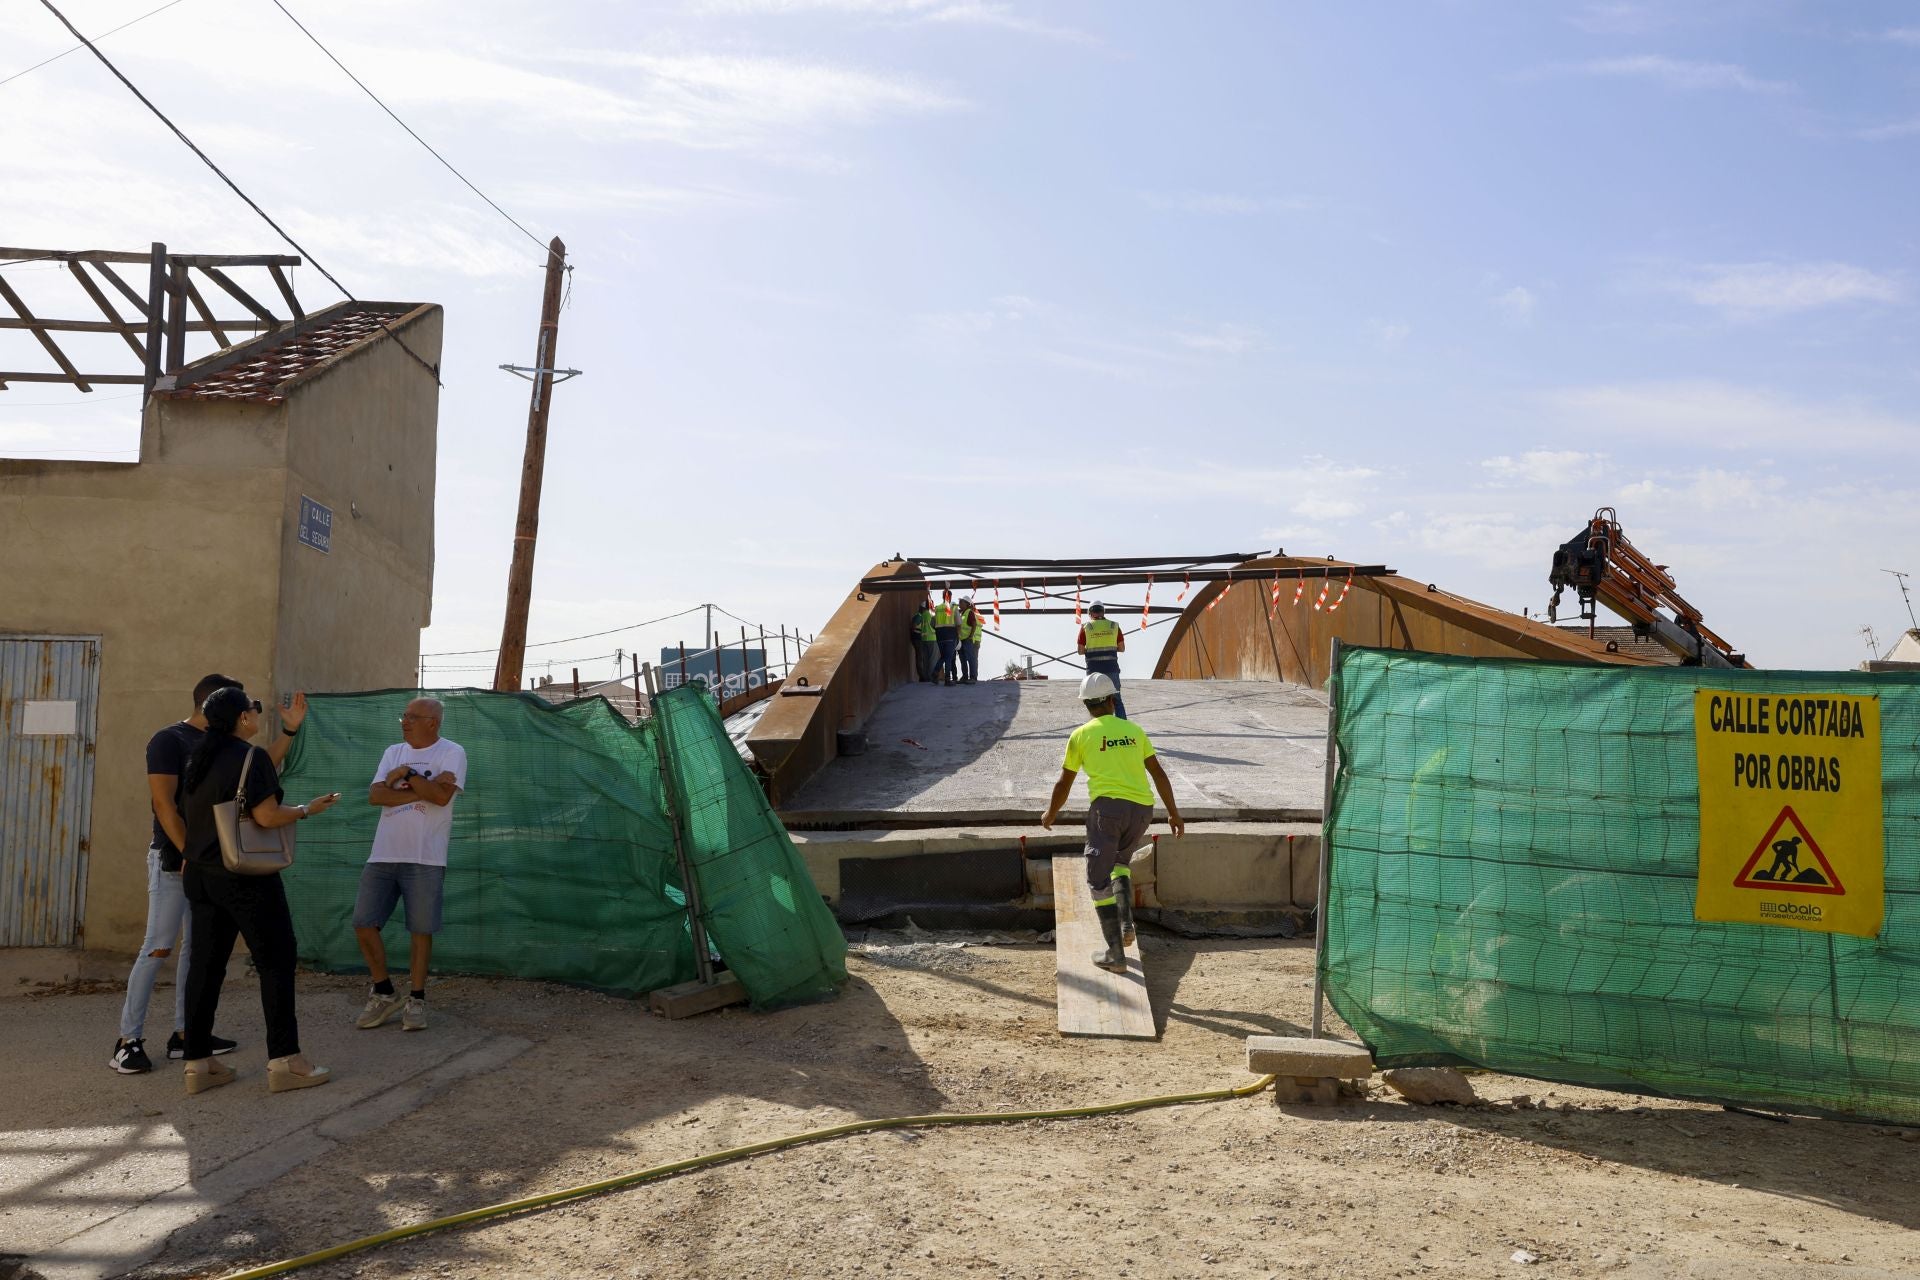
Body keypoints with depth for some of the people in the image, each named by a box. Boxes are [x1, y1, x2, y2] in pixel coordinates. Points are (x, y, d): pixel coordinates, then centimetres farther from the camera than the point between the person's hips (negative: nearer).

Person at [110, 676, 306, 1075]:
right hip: (173, 859, -8)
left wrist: (289, 731, 5)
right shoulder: (170, 740, -10)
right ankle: (128, 1040, -2)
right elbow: (164, 804, -16)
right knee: (158, 947, -8)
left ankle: (185, 1034, 15)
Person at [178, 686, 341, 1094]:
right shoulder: (251, 757, -13)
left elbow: (189, 815, 16)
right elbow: (266, 816, -20)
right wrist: (308, 809, -5)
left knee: (205, 965, 9)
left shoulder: (197, 760, 11)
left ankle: (198, 1063, 11)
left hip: (201, 874, 8)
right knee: (276, 961, -1)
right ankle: (284, 1061, 0)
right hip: (246, 876, -8)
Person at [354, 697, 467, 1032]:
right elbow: (374, 796, -2)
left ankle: (415, 1000, 15)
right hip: (382, 855, 5)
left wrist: (405, 774, -8)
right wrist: (422, 791, -13)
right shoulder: (394, 752, 11)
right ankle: (384, 993, 19)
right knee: (363, 924, 2)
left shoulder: (452, 752, -4)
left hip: (425, 859, -5)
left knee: (421, 930, 1)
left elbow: (441, 795, -20)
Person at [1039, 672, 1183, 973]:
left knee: (1099, 879, 4)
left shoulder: (1081, 735, 6)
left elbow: (1064, 783, 10)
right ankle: (1126, 923, 7)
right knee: (1120, 862, 28)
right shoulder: (1134, 730, 15)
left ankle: (1115, 953, -1)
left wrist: (1050, 814, 26)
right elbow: (1158, 773, 12)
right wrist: (1173, 812, 19)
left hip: (1107, 806, -4)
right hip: (1142, 809, 4)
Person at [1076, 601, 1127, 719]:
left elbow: (1080, 651, -1)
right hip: (1111, 668, 1)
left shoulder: (1086, 627, -1)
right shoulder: (1114, 625, 3)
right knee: (1117, 700, 10)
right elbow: (1122, 648, 6)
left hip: (1093, 669, -1)